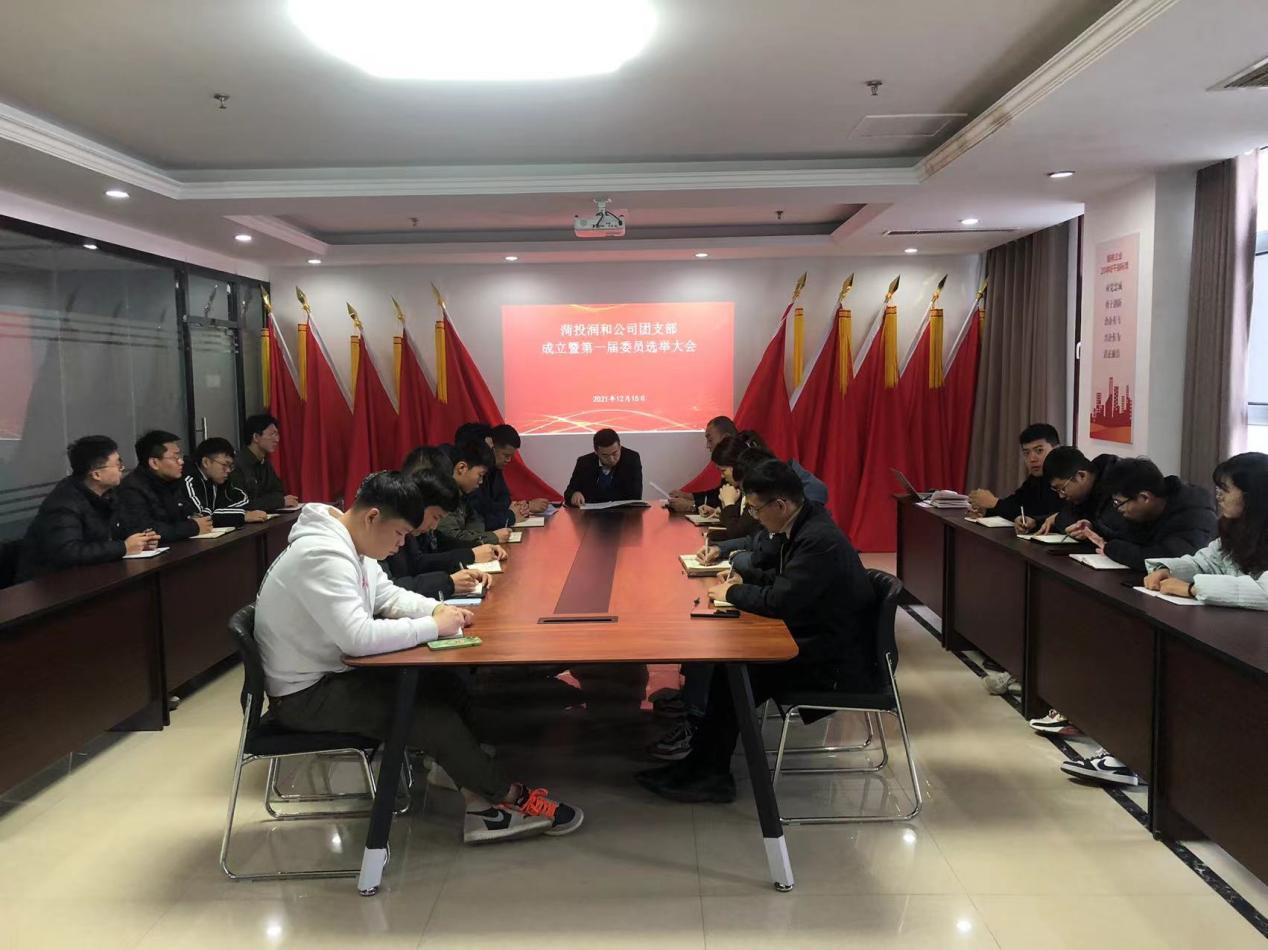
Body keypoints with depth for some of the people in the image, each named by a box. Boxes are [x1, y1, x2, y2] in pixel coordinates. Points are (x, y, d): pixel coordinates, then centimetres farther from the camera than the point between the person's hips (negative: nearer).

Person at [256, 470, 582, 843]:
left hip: (336, 671, 10)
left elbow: (388, 596, 14)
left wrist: (438, 608, -5)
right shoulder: (322, 556, -29)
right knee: (434, 717, -15)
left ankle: (483, 803, -2)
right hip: (306, 693, -10)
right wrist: (434, 626, -24)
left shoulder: (350, 543, 3)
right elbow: (359, 637, -36)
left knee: (446, 687, -1)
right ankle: (509, 797, 5)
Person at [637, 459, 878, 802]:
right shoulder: (806, 525, 4)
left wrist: (732, 593, -12)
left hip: (835, 661, -9)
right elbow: (783, 577, 20)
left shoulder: (820, 541, -27)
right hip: (818, 638, 9)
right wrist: (744, 577, 6)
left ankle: (709, 774, 4)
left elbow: (779, 601, -29)